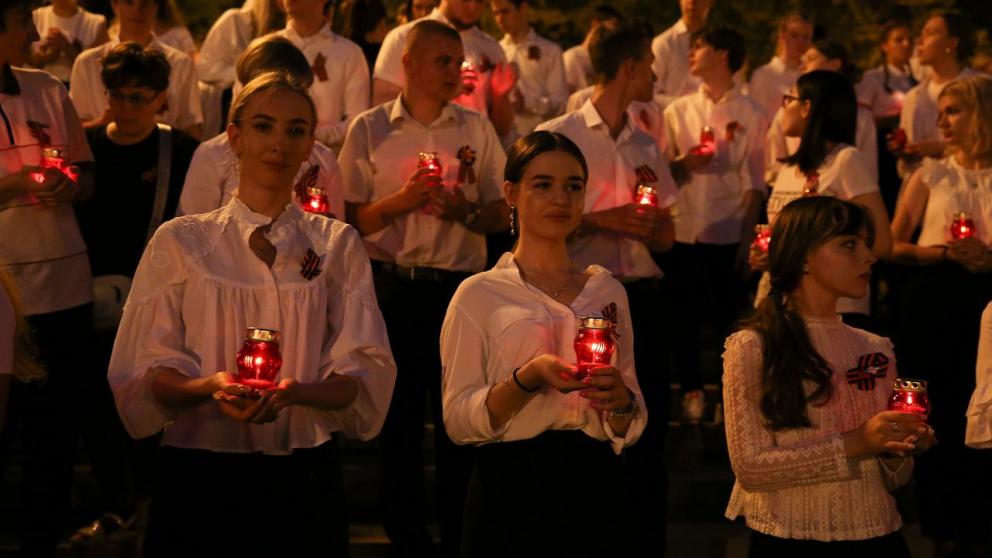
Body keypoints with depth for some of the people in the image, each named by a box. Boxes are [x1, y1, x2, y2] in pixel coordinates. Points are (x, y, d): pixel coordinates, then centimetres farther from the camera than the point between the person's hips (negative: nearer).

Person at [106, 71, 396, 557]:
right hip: (199, 475, -1)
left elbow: (366, 375, 2)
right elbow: (141, 375, 0)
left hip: (304, 478, 1)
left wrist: (295, 392, -19)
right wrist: (210, 386, -20)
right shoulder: (179, 242, 2)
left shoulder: (338, 244, 6)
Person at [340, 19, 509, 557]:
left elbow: (499, 216, 6)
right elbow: (352, 218, 1)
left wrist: (463, 210, -13)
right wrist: (403, 199, -14)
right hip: (393, 285, -1)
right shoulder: (370, 129, 3)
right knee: (400, 415, 4)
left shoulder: (476, 129, 7)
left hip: (461, 282, 1)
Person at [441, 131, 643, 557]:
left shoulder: (607, 291, 10)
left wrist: (620, 401, -8)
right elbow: (458, 420, -7)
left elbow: (630, 429, 13)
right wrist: (528, 379, -21)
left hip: (595, 487, 3)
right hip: (512, 490, -3)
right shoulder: (480, 294, -1)